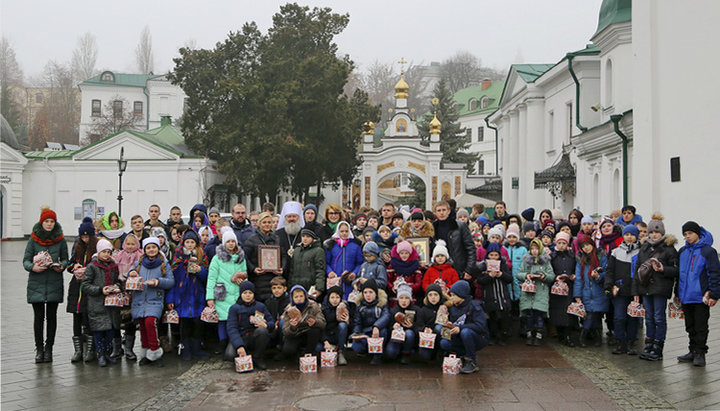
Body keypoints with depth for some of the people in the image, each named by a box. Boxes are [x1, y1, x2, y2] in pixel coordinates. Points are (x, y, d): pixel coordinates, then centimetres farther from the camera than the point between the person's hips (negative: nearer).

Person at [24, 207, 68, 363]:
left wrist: (61, 266, -11)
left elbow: (65, 258, 10)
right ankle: (39, 348, 11)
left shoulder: (60, 239, 4)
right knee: (39, 316, 0)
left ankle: (49, 348, 13)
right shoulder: (33, 238, 1)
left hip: (54, 282, 1)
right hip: (36, 283, -1)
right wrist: (33, 267, -19)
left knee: (51, 316, 3)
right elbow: (26, 260, 2)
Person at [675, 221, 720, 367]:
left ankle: (700, 353, 7)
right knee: (690, 326, 13)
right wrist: (677, 293, 17)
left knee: (701, 326, 0)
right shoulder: (683, 251, 11)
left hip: (701, 297, -6)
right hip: (685, 297, 6)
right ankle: (693, 351, 22)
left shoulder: (708, 251, -8)